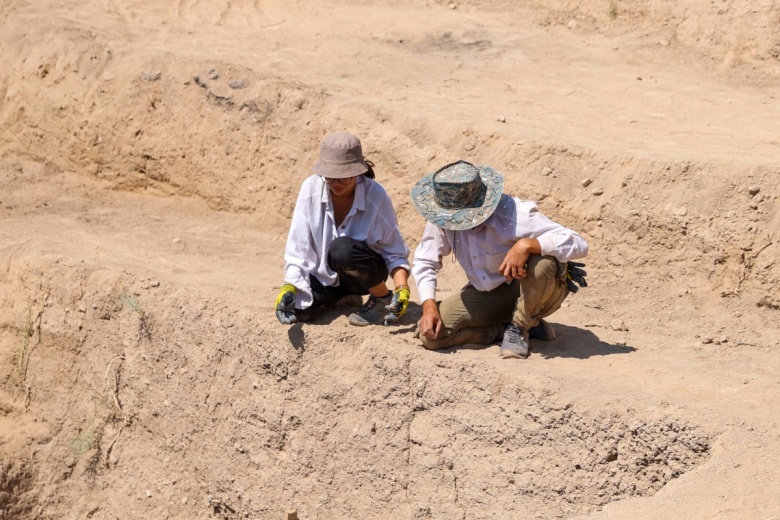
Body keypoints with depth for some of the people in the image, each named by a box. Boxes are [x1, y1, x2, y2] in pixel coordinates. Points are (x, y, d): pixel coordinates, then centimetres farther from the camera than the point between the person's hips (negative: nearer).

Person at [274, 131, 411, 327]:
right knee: (296, 311, -22)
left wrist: (402, 288, -31)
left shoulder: (375, 195, -21)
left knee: (342, 249, -35)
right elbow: (298, 247, -11)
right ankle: (343, 296, 12)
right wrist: (290, 286, -23)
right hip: (324, 274, 3)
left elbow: (395, 253, -15)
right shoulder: (311, 188, -16)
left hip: (365, 272, -3)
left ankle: (383, 298, -7)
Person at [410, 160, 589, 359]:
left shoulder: (512, 215, -31)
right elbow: (424, 262, -3)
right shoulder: (442, 217, -17)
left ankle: (520, 327, -11)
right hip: (487, 294, 5)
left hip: (530, 289, -4)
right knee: (430, 334, -17)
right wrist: (429, 306, -20)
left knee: (543, 262, -39)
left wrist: (527, 244, -48)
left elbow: (578, 244, -35)